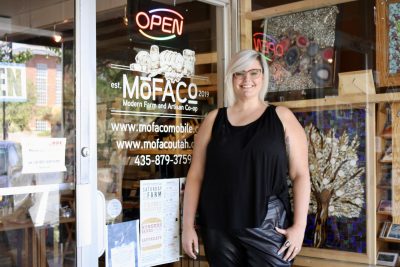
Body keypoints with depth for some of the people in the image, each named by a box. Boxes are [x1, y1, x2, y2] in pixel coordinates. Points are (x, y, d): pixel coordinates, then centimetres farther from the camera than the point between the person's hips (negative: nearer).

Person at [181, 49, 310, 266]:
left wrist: (299, 225, -8)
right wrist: (188, 225, 3)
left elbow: (300, 174, 0)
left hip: (268, 226, -2)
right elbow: (196, 175, 7)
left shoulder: (281, 117, 3)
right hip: (219, 229, 2)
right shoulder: (214, 120, 8)